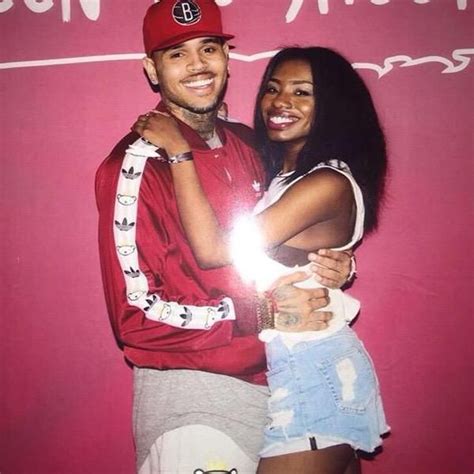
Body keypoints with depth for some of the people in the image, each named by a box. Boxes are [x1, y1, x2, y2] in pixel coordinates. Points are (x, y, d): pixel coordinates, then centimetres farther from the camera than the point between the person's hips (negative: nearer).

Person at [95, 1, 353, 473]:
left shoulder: (246, 144, 4)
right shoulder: (136, 164, -16)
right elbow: (137, 315, -17)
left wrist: (329, 265, -4)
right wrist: (259, 312, -22)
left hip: (267, 377, 7)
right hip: (190, 386, -6)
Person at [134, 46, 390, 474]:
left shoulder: (328, 184, -20)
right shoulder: (278, 171, 9)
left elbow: (214, 250, -25)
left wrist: (179, 151, -22)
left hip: (311, 371, -8)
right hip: (287, 363, 8)